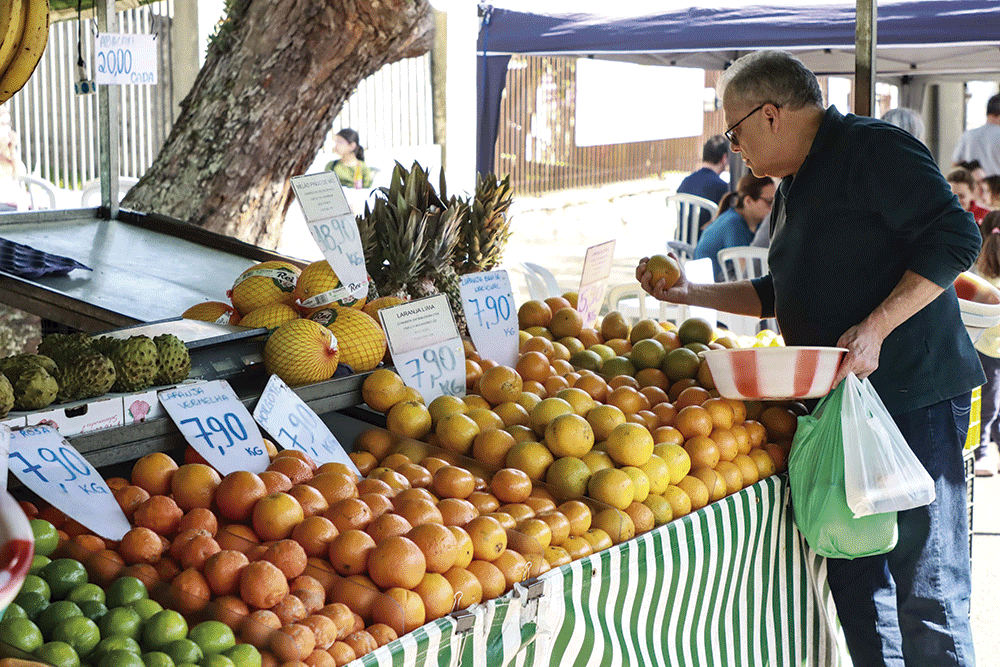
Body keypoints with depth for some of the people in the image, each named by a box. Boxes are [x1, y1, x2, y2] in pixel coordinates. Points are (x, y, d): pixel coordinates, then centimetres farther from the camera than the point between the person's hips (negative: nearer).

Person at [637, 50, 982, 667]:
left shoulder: (873, 148, -9)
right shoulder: (795, 188, 20)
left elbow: (956, 237, -18)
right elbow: (780, 293, 29)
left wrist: (876, 328, -24)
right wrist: (690, 292, 21)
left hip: (916, 398, -9)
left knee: (926, 592, -6)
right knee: (854, 581, 13)